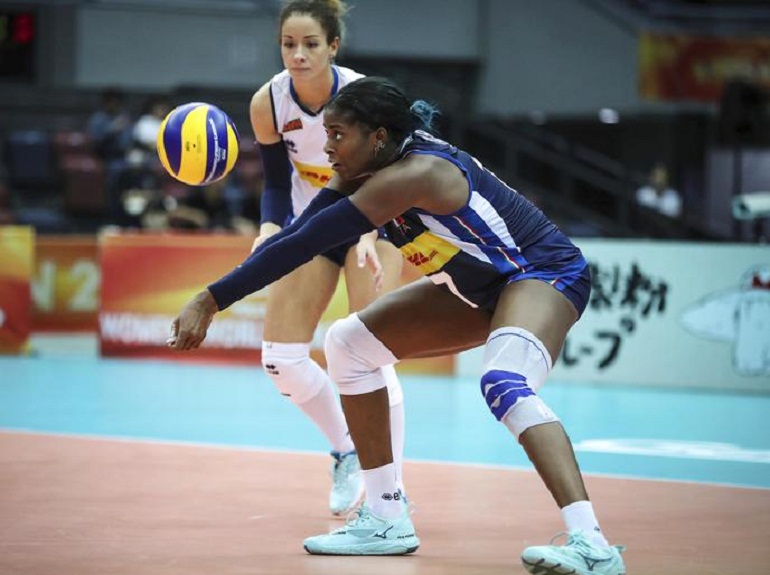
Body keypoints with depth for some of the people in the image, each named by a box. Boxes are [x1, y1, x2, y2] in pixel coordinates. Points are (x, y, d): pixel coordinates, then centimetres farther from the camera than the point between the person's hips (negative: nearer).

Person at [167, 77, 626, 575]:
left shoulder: (411, 175, -31)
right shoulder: (370, 171, -4)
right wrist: (213, 299, -19)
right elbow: (295, 235, -7)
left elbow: (304, 245, -33)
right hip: (480, 288, 10)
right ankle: (386, 519, 12)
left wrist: (212, 300, -34)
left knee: (504, 384, -38)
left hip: (546, 273, -10)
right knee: (349, 343, 7)